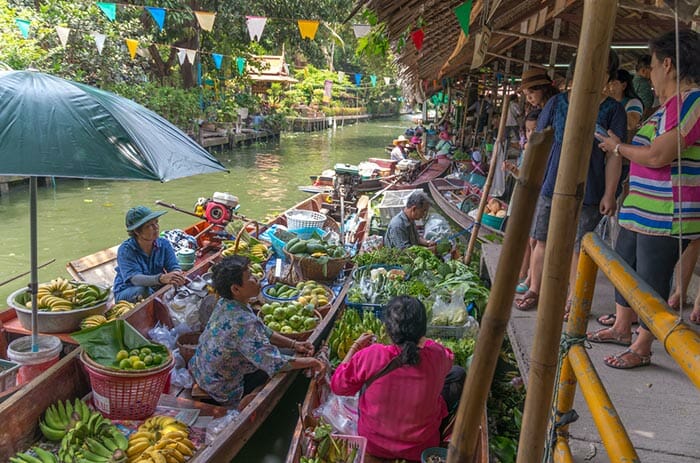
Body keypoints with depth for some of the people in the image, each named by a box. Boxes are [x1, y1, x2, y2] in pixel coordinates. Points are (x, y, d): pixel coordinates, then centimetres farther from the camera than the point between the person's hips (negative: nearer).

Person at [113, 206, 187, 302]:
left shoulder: (164, 244, -3)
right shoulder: (125, 250, -18)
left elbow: (174, 266, -12)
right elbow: (134, 278, -32)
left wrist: (177, 274, -40)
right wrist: (161, 278, -52)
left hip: (155, 289, 4)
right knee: (142, 290, -38)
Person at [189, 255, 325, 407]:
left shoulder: (225, 304, -7)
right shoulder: (243, 322, -35)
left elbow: (262, 332, 4)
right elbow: (274, 363, -34)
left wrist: (294, 344, -5)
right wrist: (311, 362, -22)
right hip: (224, 392, -8)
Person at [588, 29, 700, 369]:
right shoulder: (669, 105, 17)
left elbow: (657, 156, -23)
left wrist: (619, 147, -8)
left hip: (665, 216, -11)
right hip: (639, 210, 11)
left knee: (651, 283, 0)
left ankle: (642, 348, 13)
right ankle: (621, 328, 34)